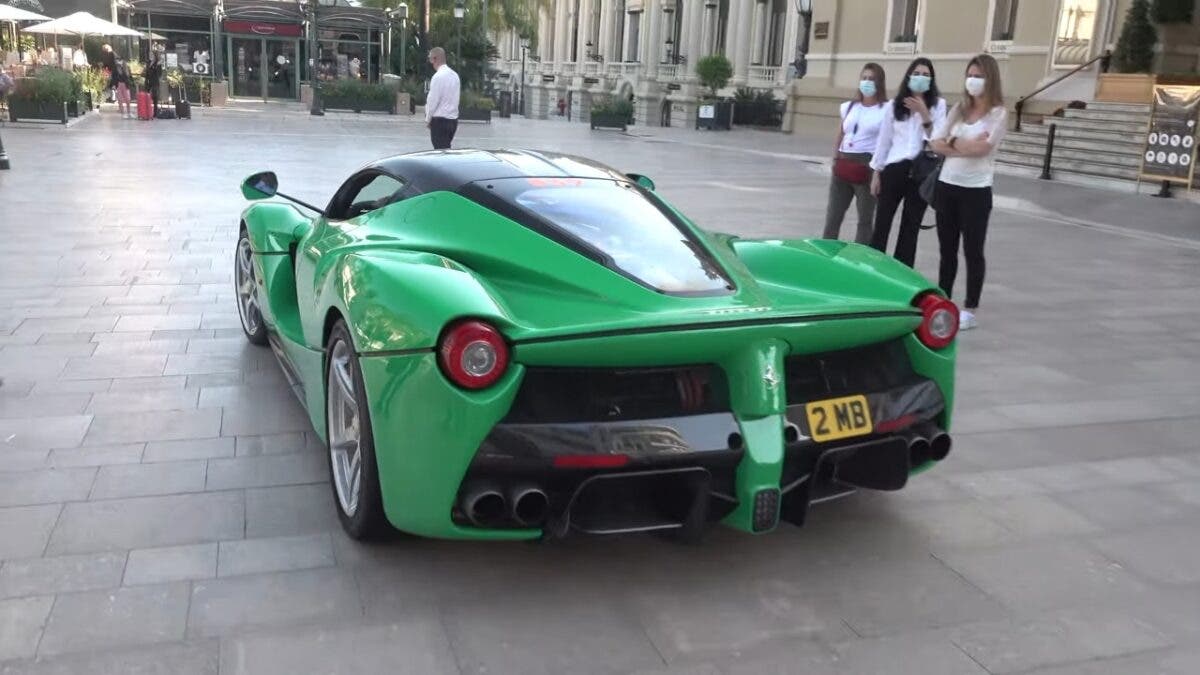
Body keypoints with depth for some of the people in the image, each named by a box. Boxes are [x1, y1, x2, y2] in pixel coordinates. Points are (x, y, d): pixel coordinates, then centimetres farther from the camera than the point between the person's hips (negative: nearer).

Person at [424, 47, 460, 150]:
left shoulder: (438, 76, -15)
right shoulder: (454, 75, 9)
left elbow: (433, 100, -14)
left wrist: (427, 120, -2)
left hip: (440, 120, -8)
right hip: (453, 119, 8)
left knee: (441, 150, -4)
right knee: (446, 149, 14)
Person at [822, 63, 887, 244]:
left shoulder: (885, 110, -3)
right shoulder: (848, 107, 13)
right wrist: (835, 162, 12)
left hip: (867, 167, -5)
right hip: (842, 166, 5)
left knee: (865, 219, 3)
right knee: (832, 217, 9)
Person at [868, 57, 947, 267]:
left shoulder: (938, 104, 4)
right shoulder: (893, 105, 7)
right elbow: (883, 140, 9)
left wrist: (924, 114, -15)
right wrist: (876, 173, 6)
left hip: (922, 172, -1)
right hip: (894, 169, 1)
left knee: (911, 227, 7)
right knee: (882, 224, 1)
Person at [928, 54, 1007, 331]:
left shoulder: (998, 113, -4)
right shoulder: (959, 109, 10)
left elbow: (983, 147, -18)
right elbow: (937, 144, 1)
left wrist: (954, 143, -5)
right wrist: (966, 146, -12)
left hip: (976, 190, -5)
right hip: (947, 185, 5)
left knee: (972, 250, 2)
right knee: (947, 249, 11)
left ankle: (970, 309, 9)